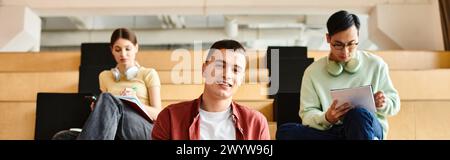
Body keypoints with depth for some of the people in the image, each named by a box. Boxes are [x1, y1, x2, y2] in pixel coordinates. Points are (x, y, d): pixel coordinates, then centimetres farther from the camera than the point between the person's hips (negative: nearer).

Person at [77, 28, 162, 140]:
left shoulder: (148, 74, 14)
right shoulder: (105, 76, 25)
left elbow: (157, 114, 6)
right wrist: (98, 109, 1)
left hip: (145, 129, -2)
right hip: (116, 133, 2)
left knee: (107, 98, -33)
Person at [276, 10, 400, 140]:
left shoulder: (376, 64, 3)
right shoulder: (313, 71, 2)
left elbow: (394, 104, 11)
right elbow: (307, 113, -1)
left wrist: (383, 104, -14)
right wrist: (325, 119, -24)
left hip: (370, 129, -2)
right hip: (331, 132, 3)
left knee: (359, 115, -39)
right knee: (284, 131, -27)